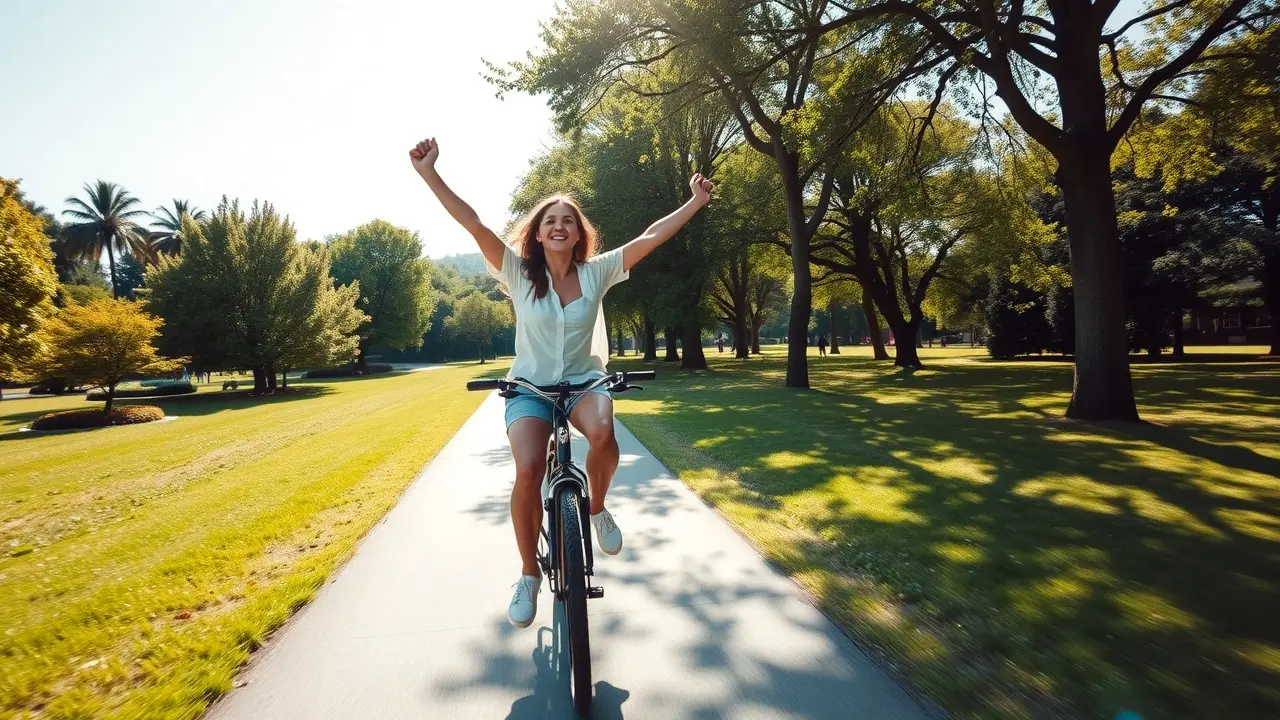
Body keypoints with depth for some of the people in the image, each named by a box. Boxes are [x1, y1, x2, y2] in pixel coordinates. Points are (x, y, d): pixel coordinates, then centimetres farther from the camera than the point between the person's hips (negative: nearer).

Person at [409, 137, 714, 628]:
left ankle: (597, 508, -1)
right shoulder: (519, 272, -7)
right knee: (528, 472, -24)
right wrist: (430, 174, -24)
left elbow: (649, 238, -5)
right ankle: (529, 574, 2)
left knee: (603, 433, -35)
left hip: (583, 380, 1)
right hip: (530, 387, 0)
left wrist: (695, 202, -6)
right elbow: (473, 224, -16)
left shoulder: (596, 272, -4)